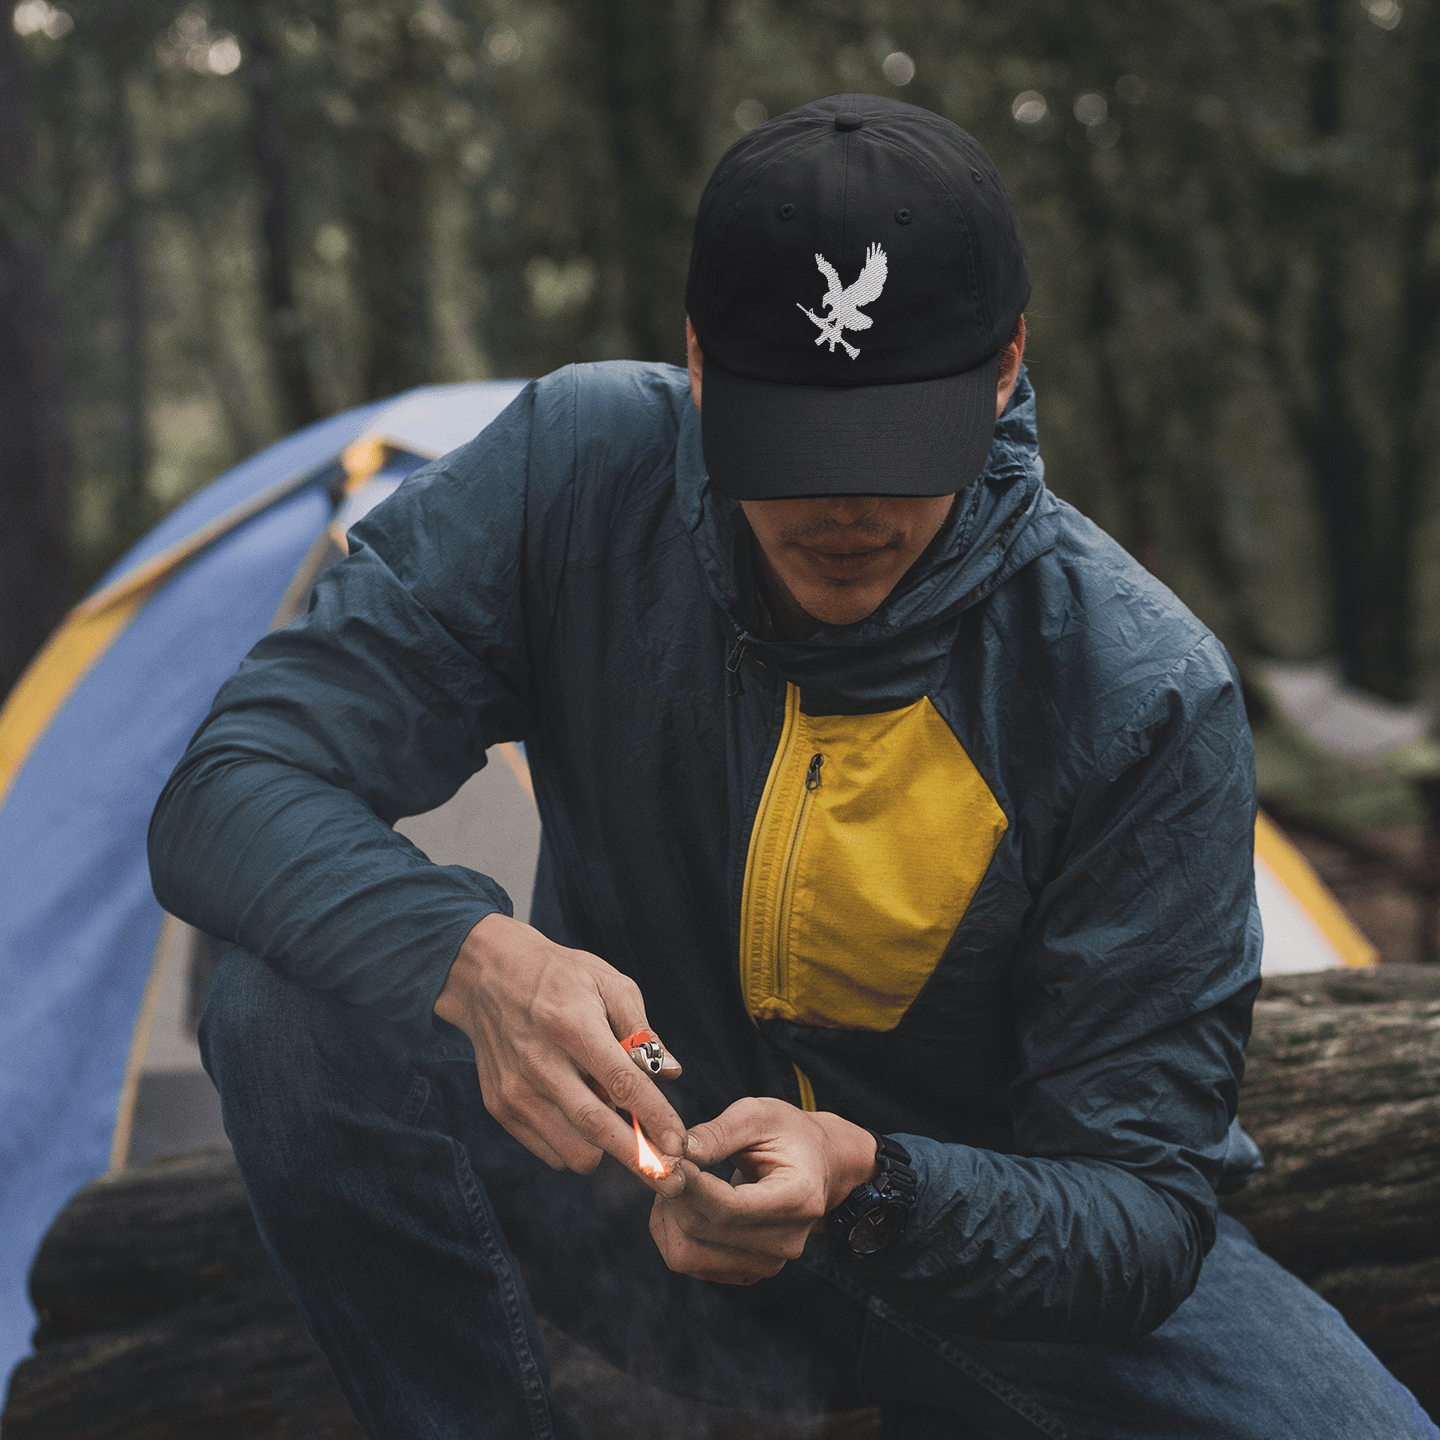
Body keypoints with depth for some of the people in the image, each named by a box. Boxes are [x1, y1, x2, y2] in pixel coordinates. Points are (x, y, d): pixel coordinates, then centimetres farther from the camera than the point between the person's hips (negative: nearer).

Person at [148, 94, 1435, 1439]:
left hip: (985, 1254, 0)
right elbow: (228, 794, -21)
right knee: (294, 997, -26)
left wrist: (864, 1186, -40)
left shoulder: (1147, 695, -24)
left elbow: (1141, 1207, -19)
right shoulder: (581, 468, -19)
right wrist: (474, 958, -41)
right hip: (648, 1209, 1)